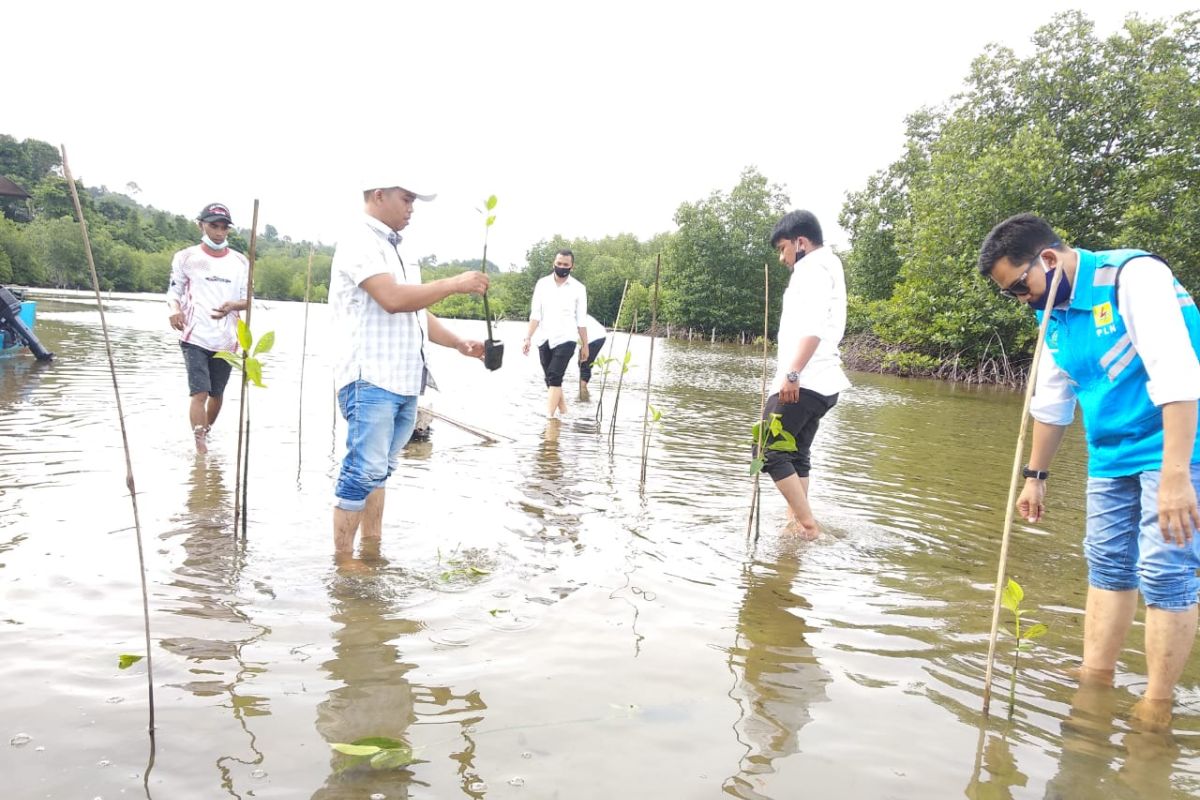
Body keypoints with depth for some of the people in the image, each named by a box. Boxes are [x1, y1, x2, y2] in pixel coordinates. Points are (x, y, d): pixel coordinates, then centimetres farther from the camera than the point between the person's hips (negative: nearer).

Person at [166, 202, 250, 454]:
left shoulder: (240, 262, 8)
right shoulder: (186, 257, 2)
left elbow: (247, 300, 9)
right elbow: (174, 291, 6)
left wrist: (232, 306, -14)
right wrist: (174, 309, -16)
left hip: (226, 340, 3)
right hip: (195, 337, -3)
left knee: (217, 393, 15)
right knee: (200, 392, -15)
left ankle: (205, 433, 37)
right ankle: (201, 446, -17)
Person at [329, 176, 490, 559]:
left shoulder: (395, 250, 22)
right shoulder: (360, 240, -7)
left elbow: (417, 311, 22)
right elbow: (393, 299, -21)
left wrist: (460, 344, 10)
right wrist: (455, 284, -14)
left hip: (404, 380, 9)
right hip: (370, 379, -9)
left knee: (380, 469, 12)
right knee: (363, 471, -8)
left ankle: (373, 550, 19)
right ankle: (342, 560, -1)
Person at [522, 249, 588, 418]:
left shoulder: (578, 288, -1)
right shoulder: (542, 283, 4)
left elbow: (581, 320, 2)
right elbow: (535, 313, 2)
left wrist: (585, 345, 3)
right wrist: (529, 337, -7)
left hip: (566, 339, -4)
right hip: (545, 339, 4)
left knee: (554, 377, -17)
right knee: (551, 379, 8)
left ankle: (549, 417, -20)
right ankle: (563, 414, 21)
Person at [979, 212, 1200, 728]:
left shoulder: (1133, 277, -19)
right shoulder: (1055, 316, 5)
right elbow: (1050, 404, 15)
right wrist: (1035, 476, 18)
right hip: (1112, 456, 8)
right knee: (1108, 567, 10)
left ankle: (1156, 707, 5)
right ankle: (1094, 684, 19)